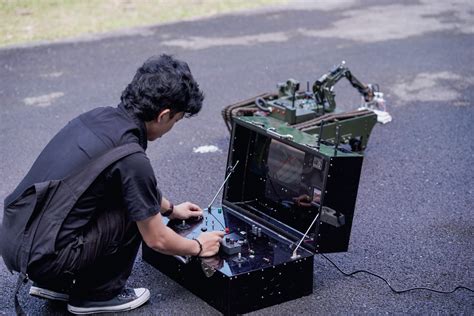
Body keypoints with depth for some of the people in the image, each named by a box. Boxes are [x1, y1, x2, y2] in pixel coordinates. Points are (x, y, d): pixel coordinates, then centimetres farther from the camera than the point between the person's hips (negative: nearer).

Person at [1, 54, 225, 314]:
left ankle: (54, 284, 21)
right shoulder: (131, 158, -19)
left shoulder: (99, 116, 7)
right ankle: (98, 294, 10)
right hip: (44, 259, -8)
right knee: (135, 213, -4)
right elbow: (156, 240, -6)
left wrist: (171, 209, 39)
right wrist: (199, 247, 13)